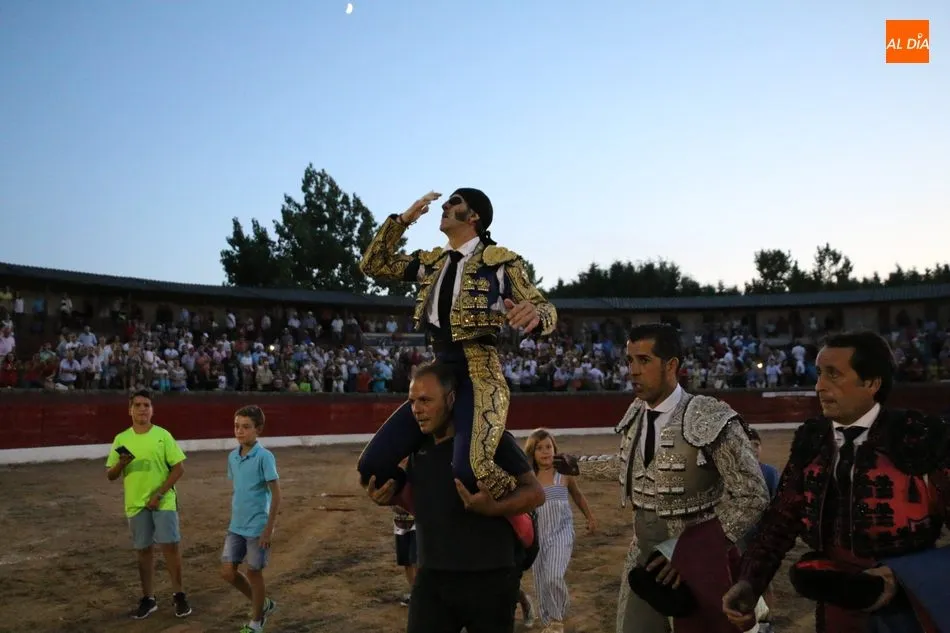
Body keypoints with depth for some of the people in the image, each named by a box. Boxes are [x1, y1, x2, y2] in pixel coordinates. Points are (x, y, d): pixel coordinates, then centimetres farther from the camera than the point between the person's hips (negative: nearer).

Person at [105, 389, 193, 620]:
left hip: (163, 502, -2)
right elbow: (110, 475, 6)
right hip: (136, 504, 3)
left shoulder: (163, 435, -4)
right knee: (143, 551, 9)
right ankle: (148, 599, 21)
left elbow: (179, 468, -5)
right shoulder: (121, 439, 3)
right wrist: (121, 463, -16)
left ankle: (178, 595, 10)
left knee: (170, 547, -5)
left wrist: (159, 494, -12)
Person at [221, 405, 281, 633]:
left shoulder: (264, 457, -16)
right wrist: (233, 521, 17)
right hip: (236, 527, 6)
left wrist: (269, 528, -16)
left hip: (257, 527, -6)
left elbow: (276, 494, -14)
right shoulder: (232, 457, 4)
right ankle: (263, 604, 29)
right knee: (227, 572, 6)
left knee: (254, 572, 5)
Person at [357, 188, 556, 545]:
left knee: (470, 470, -32)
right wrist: (403, 219, 12)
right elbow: (373, 265, 19)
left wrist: (535, 313, -30)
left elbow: (548, 311, -5)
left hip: (479, 376, -6)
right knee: (372, 467, -6)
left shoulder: (500, 260, -1)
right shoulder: (431, 261, 16)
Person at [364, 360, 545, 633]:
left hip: (489, 579, -5)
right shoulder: (420, 447, 6)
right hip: (432, 578, 5)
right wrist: (392, 497, 0)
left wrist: (492, 507, -31)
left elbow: (535, 492, -14)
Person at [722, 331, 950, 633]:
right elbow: (782, 516, -1)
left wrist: (905, 581, -20)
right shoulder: (810, 439, -1)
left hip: (908, 609, -4)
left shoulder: (922, 436, -14)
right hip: (835, 605, 4)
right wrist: (749, 582, -11)